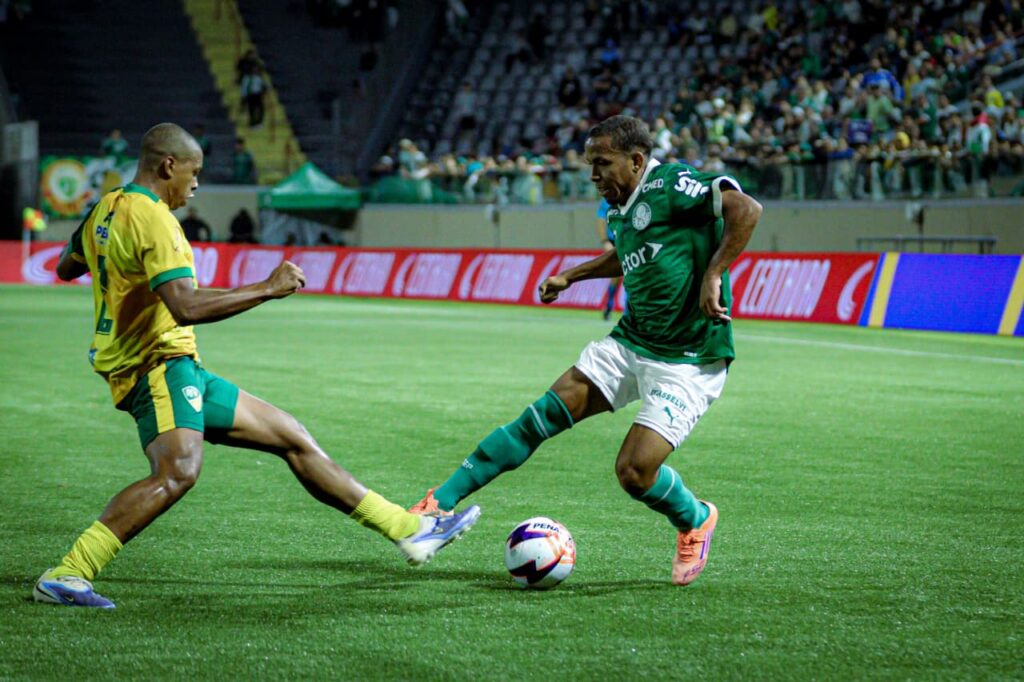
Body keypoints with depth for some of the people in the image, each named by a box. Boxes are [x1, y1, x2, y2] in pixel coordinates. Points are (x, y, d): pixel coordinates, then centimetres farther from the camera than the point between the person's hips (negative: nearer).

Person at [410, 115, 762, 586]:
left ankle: (695, 522, 16)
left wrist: (712, 275, -26)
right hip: (629, 343, 8)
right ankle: (442, 502, 1)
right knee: (543, 415, -3)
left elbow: (746, 210, -26)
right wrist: (570, 276, 31)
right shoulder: (619, 208, 11)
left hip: (686, 361, -8)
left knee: (634, 471, -17)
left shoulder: (669, 186, -15)